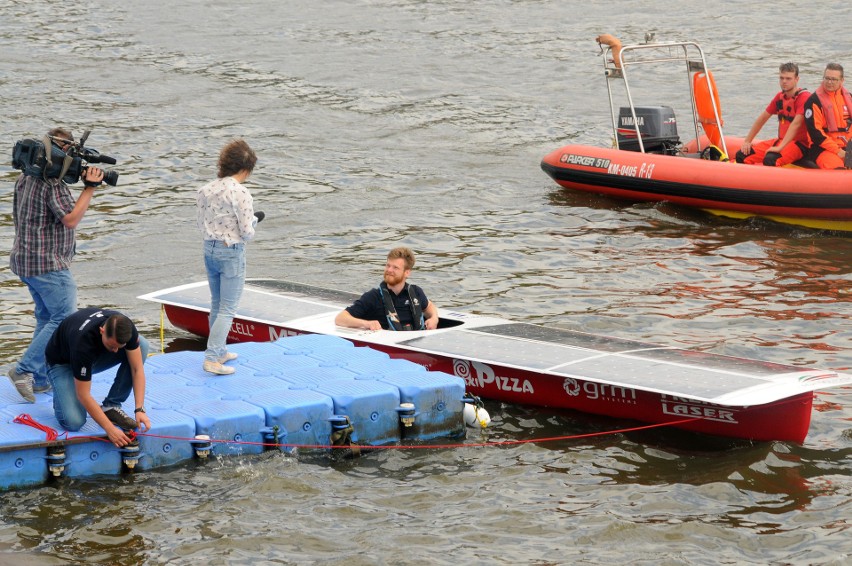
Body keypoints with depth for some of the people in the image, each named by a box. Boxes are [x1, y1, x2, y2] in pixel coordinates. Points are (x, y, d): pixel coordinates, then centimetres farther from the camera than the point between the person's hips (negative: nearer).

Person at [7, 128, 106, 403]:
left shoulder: (26, 178, 11)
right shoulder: (53, 184, -19)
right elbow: (70, 219, -23)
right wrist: (89, 187, -19)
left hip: (25, 260, 10)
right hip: (48, 264, -10)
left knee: (47, 318, 16)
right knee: (65, 319, -8)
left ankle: (40, 379, 15)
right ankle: (24, 369, -13)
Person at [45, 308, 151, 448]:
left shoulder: (124, 327, -28)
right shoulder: (83, 340, -42)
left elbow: (137, 369, -19)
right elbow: (83, 394, -36)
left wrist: (140, 409, -30)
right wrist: (110, 429, -38)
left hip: (96, 354, 5)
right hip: (63, 362, -5)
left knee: (142, 344, -22)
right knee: (73, 421, -31)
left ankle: (111, 407, -10)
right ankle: (62, 395, 6)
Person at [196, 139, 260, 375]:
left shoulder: (206, 190, 2)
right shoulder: (241, 193, -18)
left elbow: (202, 225, 9)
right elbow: (247, 233, -16)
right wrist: (254, 220, 4)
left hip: (209, 249, 7)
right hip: (231, 253, -7)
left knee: (217, 305, 20)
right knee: (228, 309, 0)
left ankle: (219, 351, 30)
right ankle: (211, 358, -6)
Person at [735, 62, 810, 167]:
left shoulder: (804, 97, -14)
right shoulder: (780, 97, 11)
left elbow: (796, 124, -26)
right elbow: (762, 119, 17)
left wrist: (780, 147, -34)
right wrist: (747, 141, 9)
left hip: (799, 144, -8)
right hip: (781, 140, 8)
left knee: (770, 160, -37)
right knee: (742, 156, -6)